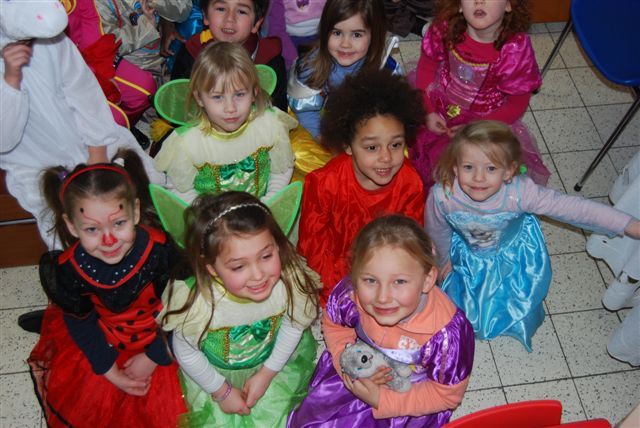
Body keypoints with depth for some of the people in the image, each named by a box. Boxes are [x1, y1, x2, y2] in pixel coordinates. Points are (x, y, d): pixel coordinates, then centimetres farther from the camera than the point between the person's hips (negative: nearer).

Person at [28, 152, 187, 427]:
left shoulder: (160, 250, -33)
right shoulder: (68, 269, -26)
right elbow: (80, 322, -7)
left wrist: (153, 357, -9)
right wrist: (109, 371, -7)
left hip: (158, 337, -1)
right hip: (101, 340, 2)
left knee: (163, 405, -1)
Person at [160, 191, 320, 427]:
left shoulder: (289, 282, -33)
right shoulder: (198, 304, -38)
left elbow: (293, 326, -9)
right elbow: (186, 354, -16)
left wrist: (266, 374, -4)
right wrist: (222, 391, -5)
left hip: (272, 363, 2)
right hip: (216, 372, -1)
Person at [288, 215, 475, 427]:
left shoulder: (448, 332, -36)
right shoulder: (350, 294, -29)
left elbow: (448, 395, -19)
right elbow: (333, 324, -3)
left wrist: (382, 401, -24)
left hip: (411, 398, -3)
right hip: (360, 375, 3)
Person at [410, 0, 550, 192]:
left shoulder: (515, 48, -25)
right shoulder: (445, 29, -21)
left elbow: (517, 104, -13)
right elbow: (427, 64, -1)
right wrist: (428, 110, -9)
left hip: (485, 119, -2)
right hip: (439, 106, 3)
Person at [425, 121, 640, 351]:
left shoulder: (520, 192, -39)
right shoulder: (442, 196, -35)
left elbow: (573, 207, -33)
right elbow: (437, 232, -13)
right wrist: (445, 260, 6)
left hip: (514, 255, 0)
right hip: (468, 256, 1)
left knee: (518, 307, 13)